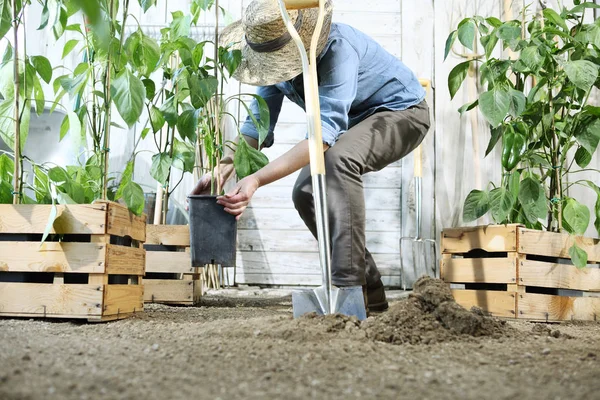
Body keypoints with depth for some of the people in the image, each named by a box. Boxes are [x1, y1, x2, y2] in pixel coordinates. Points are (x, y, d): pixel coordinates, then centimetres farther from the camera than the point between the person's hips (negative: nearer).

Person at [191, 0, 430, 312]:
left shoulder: (338, 48, -36)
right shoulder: (276, 54, -10)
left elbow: (324, 131, -45)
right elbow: (258, 123, -6)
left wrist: (257, 180, -53)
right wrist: (223, 168, -25)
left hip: (402, 111, -8)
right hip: (354, 122, 8)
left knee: (339, 158, -36)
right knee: (306, 192, -4)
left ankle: (348, 284, -33)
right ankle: (369, 288, 6)